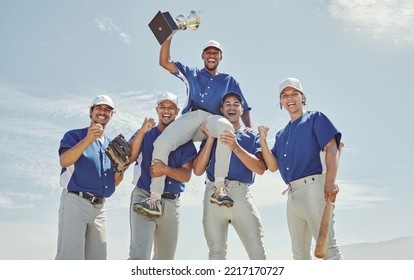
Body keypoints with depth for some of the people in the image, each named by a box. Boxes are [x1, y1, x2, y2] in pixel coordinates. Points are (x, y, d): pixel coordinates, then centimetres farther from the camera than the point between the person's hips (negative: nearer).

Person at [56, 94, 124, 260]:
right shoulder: (75, 135, 4)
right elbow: (64, 161, -17)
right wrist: (88, 139, -27)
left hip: (99, 207, 6)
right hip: (75, 202, -6)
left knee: (97, 259, 7)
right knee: (71, 257, -12)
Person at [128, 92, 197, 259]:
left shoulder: (184, 140, 10)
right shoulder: (144, 134, 8)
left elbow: (187, 175, 0)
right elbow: (129, 157, -10)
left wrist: (166, 170, -18)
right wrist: (142, 131, -20)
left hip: (171, 204, 3)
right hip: (144, 198, -3)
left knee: (165, 258, 13)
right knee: (139, 255, -18)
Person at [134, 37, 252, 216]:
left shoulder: (229, 81, 28)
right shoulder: (191, 73, 29)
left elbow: (243, 108, 23)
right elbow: (164, 62, 19)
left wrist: (249, 129, 4)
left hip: (212, 119, -1)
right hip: (190, 116, 1)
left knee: (226, 126, -40)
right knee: (162, 143, -28)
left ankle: (218, 188, -41)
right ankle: (155, 198, -23)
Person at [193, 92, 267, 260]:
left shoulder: (252, 137, 16)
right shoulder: (211, 136, 19)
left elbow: (260, 168, -3)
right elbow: (198, 170, 7)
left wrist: (236, 147, -15)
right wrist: (211, 138, 2)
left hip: (241, 193, -1)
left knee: (257, 249, -11)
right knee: (216, 250, 2)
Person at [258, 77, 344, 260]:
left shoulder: (315, 118, 8)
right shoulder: (281, 134, 25)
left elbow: (332, 148, -6)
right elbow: (273, 166, 16)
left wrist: (330, 181, -20)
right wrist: (263, 140, 3)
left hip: (313, 187, -7)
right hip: (292, 194, 7)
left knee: (327, 246, -14)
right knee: (299, 253, 10)